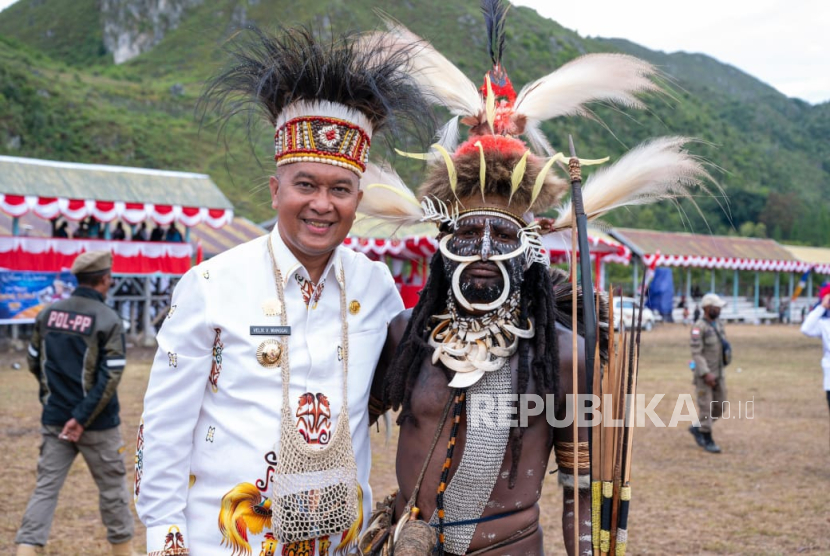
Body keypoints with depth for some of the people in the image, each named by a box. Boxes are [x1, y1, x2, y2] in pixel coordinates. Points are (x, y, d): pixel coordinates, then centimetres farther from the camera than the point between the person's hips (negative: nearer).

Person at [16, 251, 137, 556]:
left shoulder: (48, 313, 2)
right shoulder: (108, 320, -12)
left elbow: (34, 362, 11)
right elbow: (110, 377, -18)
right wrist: (82, 418, -15)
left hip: (54, 419, 4)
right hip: (97, 423, -4)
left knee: (46, 487, 8)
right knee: (112, 486, 12)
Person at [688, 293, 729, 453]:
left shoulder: (719, 324, 9)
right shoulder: (699, 327, -14)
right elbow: (696, 353, -19)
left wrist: (721, 371, 16)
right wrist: (706, 374, -24)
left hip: (719, 373, 7)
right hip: (704, 374, -7)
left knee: (719, 406, 10)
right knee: (706, 407, -1)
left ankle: (697, 428, 27)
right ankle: (708, 440, 8)